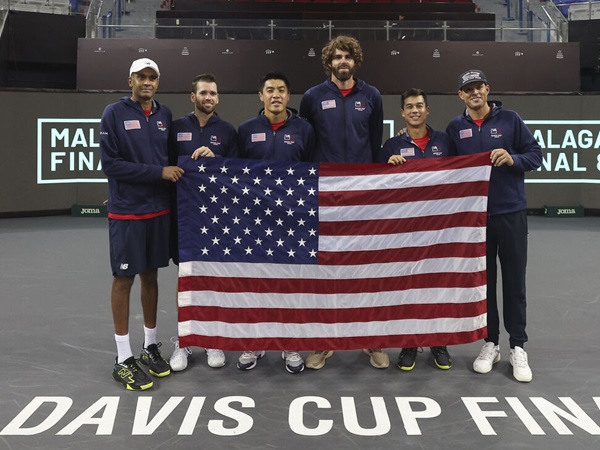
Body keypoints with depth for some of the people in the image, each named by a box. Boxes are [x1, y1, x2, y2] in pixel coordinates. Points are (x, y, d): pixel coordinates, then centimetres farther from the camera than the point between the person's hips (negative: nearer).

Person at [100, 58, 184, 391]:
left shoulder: (165, 115, 8)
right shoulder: (114, 114, -7)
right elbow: (111, 163, -13)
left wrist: (174, 170, -6)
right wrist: (158, 172, -16)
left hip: (159, 210, 5)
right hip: (126, 212, -5)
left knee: (150, 276, 13)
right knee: (124, 278, 2)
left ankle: (150, 346, 26)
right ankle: (123, 359, 12)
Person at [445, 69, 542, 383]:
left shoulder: (510, 119, 1)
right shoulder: (455, 128, 6)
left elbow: (536, 154, 0)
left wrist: (513, 159, -19)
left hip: (510, 212, -2)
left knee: (514, 280, 3)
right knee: (484, 280, 8)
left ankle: (518, 347, 13)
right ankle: (490, 344, 20)